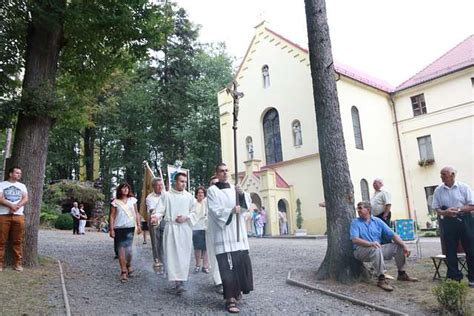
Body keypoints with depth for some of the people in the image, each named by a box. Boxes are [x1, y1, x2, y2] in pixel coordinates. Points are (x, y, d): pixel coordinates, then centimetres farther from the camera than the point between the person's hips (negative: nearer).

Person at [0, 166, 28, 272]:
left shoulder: (22, 186, 17)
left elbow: (25, 199, 5)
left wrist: (17, 206, -14)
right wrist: (11, 205, -20)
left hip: (19, 216, 2)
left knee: (18, 241, 1)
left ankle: (18, 263, 5)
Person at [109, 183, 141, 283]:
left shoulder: (132, 200, 8)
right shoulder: (115, 202, 4)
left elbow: (136, 213, 11)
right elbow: (112, 216, 4)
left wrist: (138, 225, 4)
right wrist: (111, 229, -2)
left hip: (130, 227, 0)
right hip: (119, 228, 0)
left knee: (128, 249, -7)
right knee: (120, 249, -1)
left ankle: (128, 265, 20)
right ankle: (124, 271, 6)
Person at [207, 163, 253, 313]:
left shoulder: (234, 188, 15)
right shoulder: (212, 190, -1)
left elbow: (246, 205, 9)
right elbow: (215, 210, -10)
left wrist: (242, 195, -9)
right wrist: (231, 211, -19)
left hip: (238, 232, 5)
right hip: (223, 234, -5)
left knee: (243, 262, 6)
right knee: (228, 266, -8)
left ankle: (237, 290, 28)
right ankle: (230, 299, -2)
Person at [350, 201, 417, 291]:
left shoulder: (377, 221, 8)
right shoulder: (355, 222, -3)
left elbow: (392, 235, 4)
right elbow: (354, 239, -18)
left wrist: (404, 246, -10)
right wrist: (370, 244, -33)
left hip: (377, 249, 5)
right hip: (361, 251, -5)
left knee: (398, 246, -2)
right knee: (375, 249, -35)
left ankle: (401, 274, 12)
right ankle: (381, 279, -32)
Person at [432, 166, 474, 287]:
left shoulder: (464, 187, -3)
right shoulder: (438, 190, 3)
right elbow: (436, 209, 4)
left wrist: (458, 210, -19)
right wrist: (445, 212, -16)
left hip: (464, 220, -2)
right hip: (448, 222, 2)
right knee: (450, 251, 5)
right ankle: (454, 277, 17)